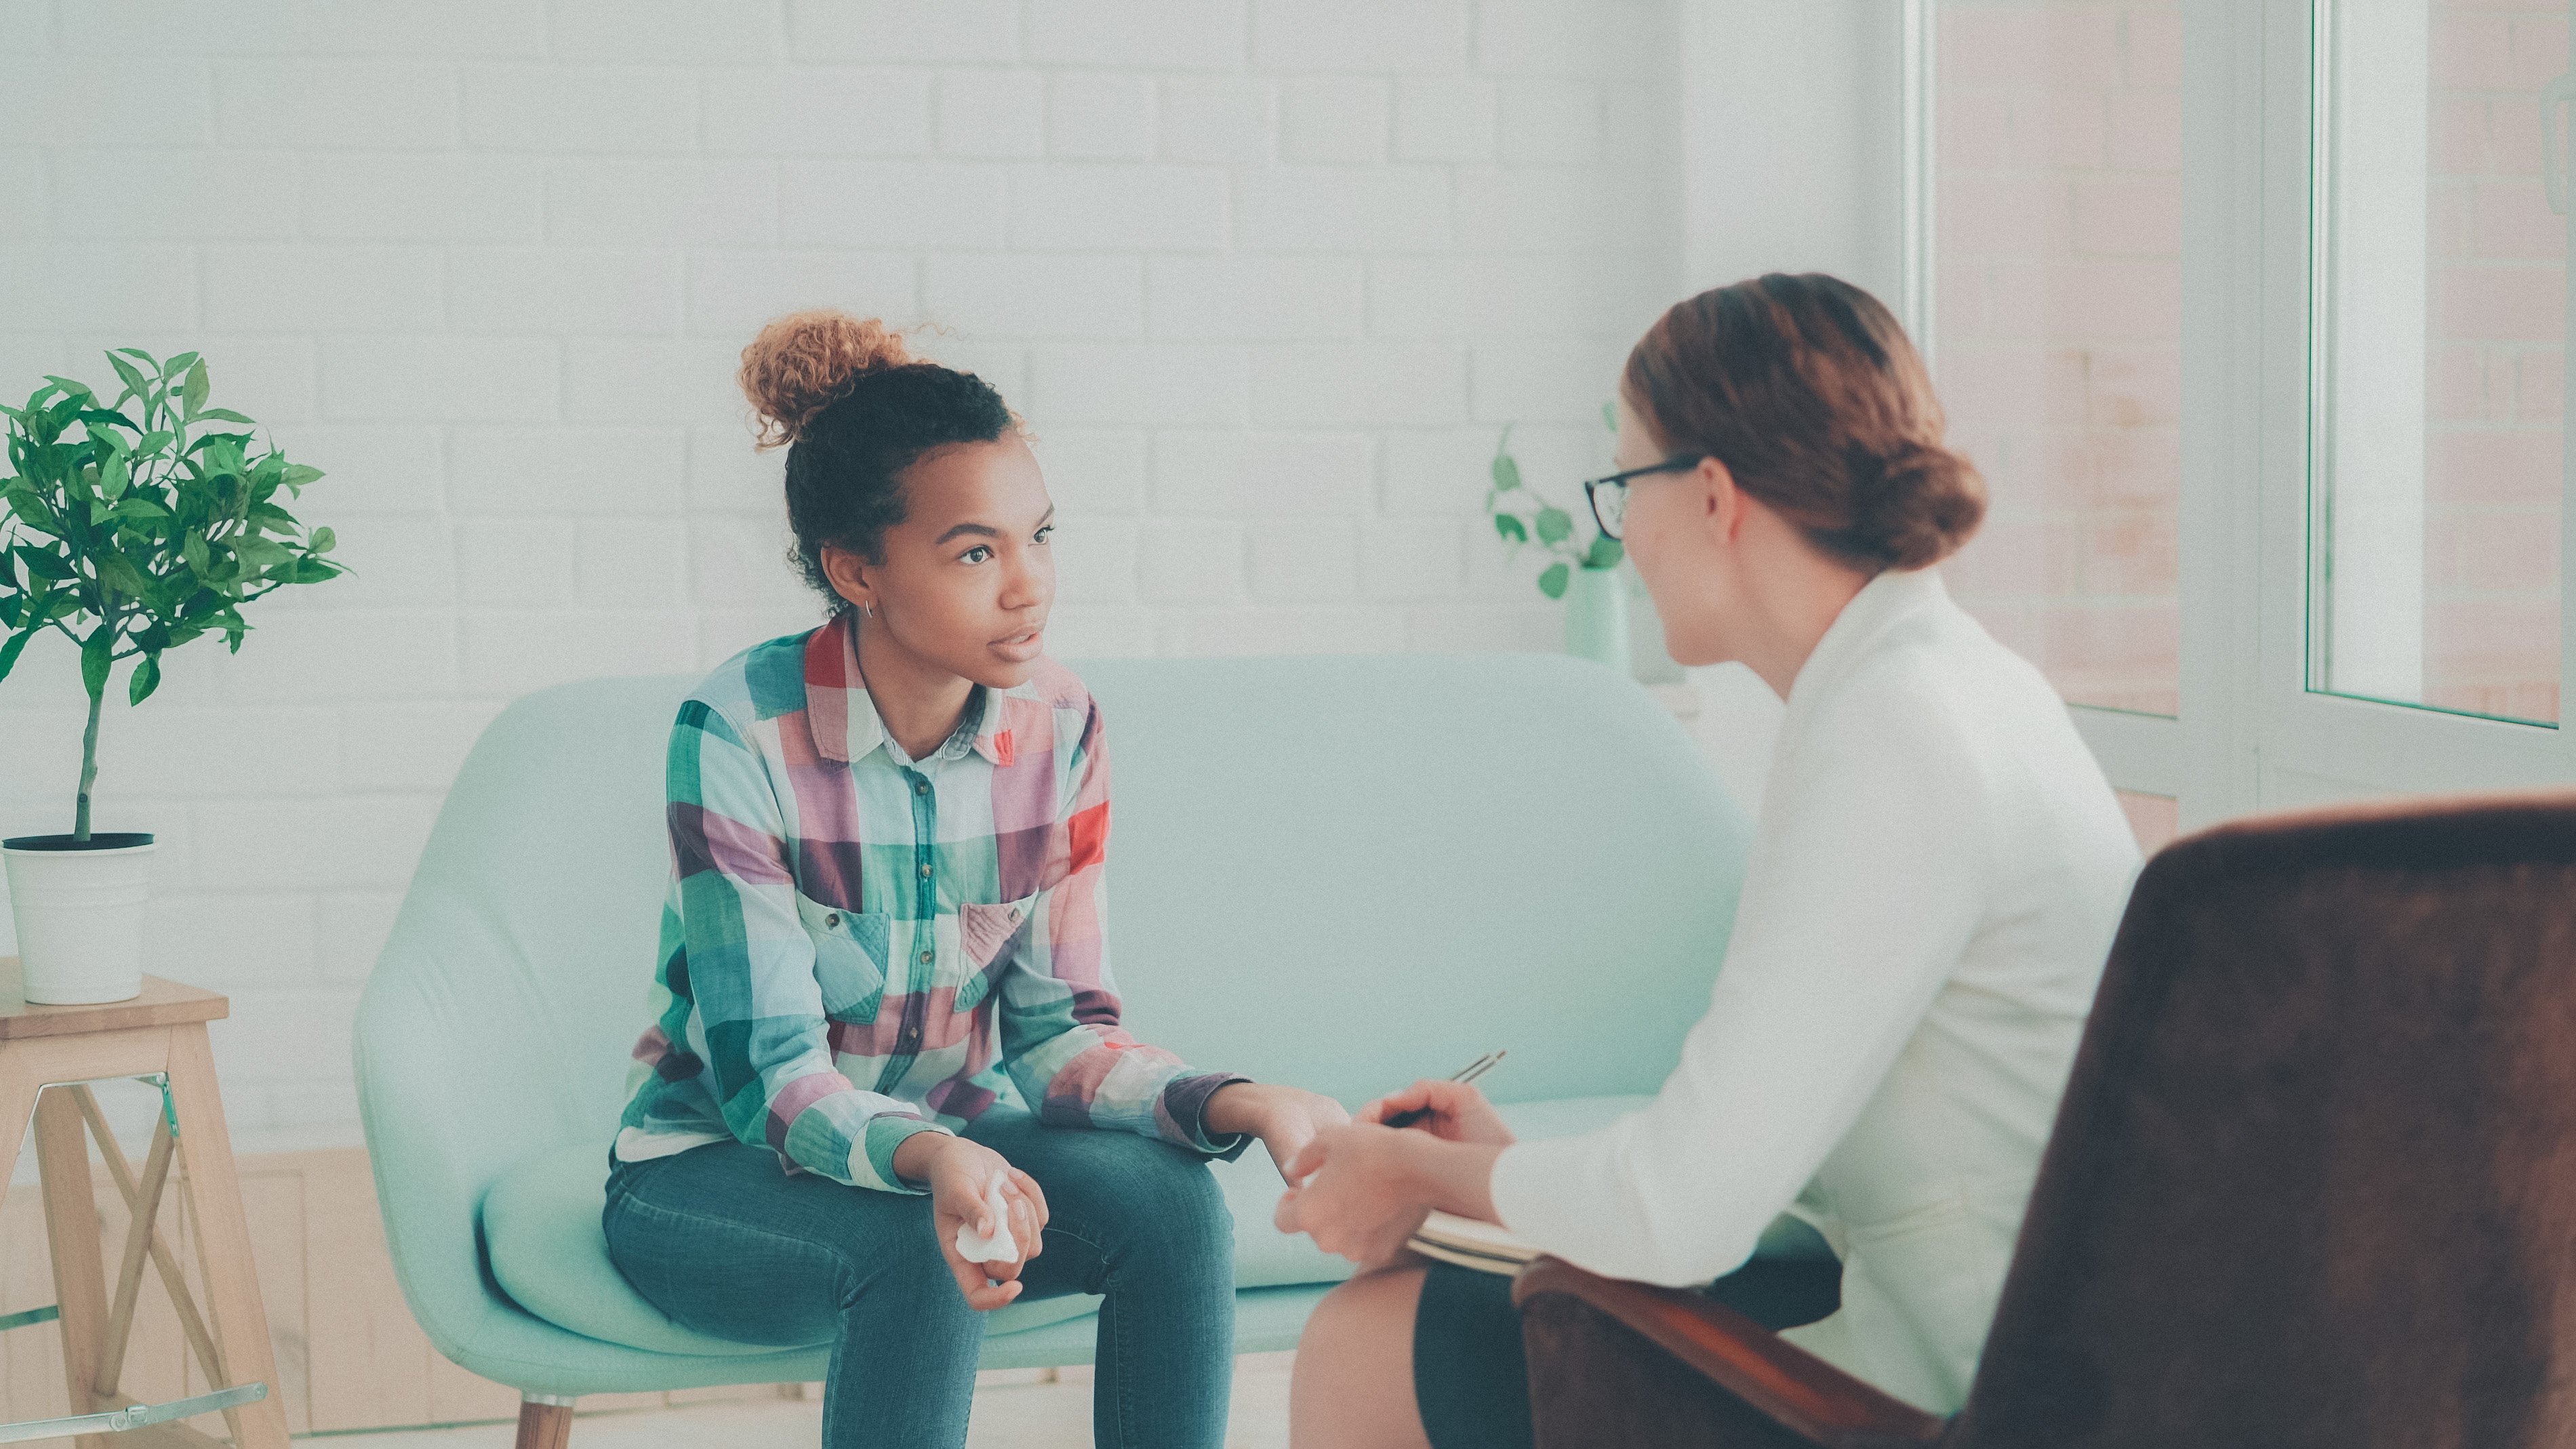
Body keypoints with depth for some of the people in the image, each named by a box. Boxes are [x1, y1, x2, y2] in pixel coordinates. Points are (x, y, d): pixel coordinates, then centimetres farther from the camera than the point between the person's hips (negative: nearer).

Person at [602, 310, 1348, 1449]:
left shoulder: (1057, 728, -8)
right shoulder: (738, 735, -21)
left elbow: (1057, 1028, -6)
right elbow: (768, 1074, -23)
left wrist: (1231, 1100, -26)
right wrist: (930, 1160, -44)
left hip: (951, 1139, 4)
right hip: (714, 1172, -4)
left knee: (1169, 1196, -25)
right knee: (922, 1247, -35)